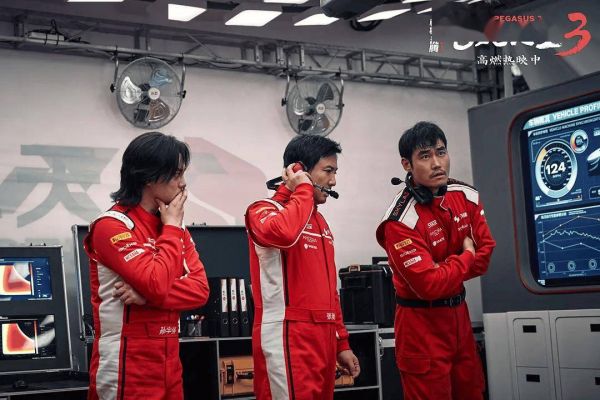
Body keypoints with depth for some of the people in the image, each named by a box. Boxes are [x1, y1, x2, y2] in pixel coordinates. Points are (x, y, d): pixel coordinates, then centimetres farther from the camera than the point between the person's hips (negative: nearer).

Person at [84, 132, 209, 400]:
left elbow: (200, 289, -1)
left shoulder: (174, 227, 10)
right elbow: (157, 284, -23)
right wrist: (172, 228, -10)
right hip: (128, 368, -7)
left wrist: (148, 295, -17)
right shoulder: (112, 226, -12)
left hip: (168, 365, 7)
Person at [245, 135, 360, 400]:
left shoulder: (319, 221, 20)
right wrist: (303, 190, -14)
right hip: (287, 336, -8)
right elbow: (284, 233, -31)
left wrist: (341, 342, 19)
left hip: (321, 336, 8)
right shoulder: (265, 210, -5)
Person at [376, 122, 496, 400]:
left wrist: (445, 270, -12)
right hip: (421, 322, -7)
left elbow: (486, 252, 3)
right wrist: (465, 257, -9)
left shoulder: (466, 196, -1)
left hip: (458, 313, 7)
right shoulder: (401, 221, -23)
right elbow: (429, 285, -25)